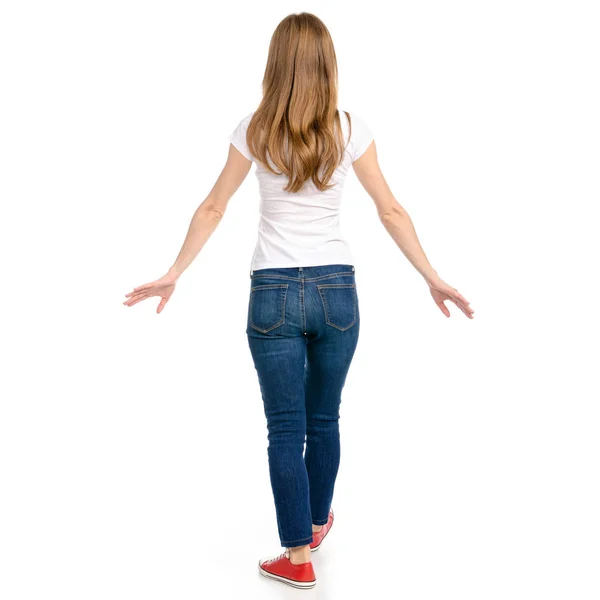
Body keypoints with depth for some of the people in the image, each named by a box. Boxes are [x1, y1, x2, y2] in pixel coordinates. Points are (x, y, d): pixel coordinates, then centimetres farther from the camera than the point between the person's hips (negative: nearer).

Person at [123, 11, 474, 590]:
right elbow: (391, 211, 1)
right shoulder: (350, 129, -2)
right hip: (336, 288, 2)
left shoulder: (254, 130, -3)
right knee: (324, 419, 19)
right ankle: (316, 522, 41)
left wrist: (172, 274, 9)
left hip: (274, 291, -1)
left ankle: (298, 556, 15)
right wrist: (433, 279, 9)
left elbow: (212, 209, 0)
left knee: (286, 428, 7)